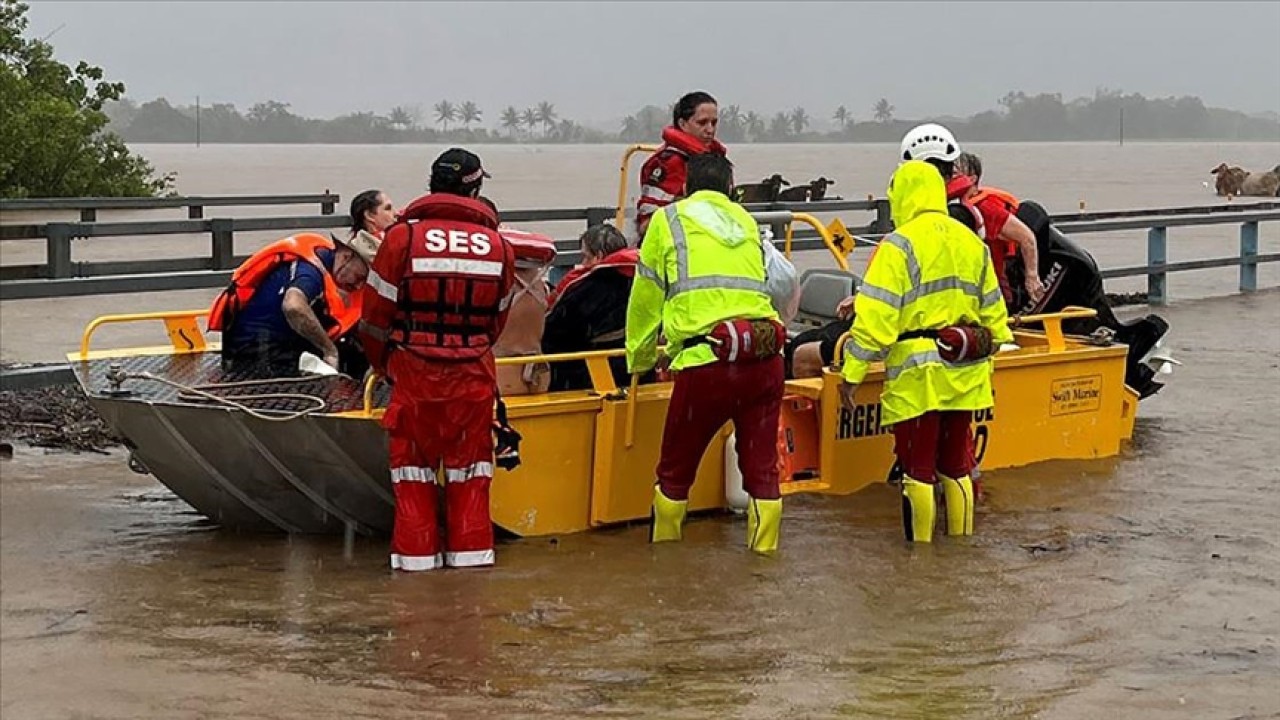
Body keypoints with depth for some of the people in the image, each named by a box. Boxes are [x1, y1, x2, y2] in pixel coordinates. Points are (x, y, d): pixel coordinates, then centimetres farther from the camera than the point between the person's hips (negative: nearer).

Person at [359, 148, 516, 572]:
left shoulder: (404, 236, -7)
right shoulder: (497, 245, 2)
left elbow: (376, 313, -2)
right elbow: (498, 319, 10)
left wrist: (383, 364, 13)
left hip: (415, 372, -2)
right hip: (474, 375, 2)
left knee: (413, 458, 9)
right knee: (469, 459, 12)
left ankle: (416, 551, 9)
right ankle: (470, 548, 13)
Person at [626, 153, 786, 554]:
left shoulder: (668, 220, 12)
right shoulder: (746, 222, 23)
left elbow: (645, 302, 15)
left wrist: (639, 362, 28)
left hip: (707, 360, -3)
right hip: (765, 357, 3)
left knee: (675, 472, 13)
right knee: (762, 470, 12)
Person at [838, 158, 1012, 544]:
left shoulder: (900, 244, -10)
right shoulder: (972, 242, 11)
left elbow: (875, 315, -16)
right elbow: (993, 312, 17)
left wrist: (852, 372, -13)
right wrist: (986, 357, 28)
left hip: (918, 372, -6)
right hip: (965, 372, 7)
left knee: (918, 468, 1)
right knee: (956, 465, 16)